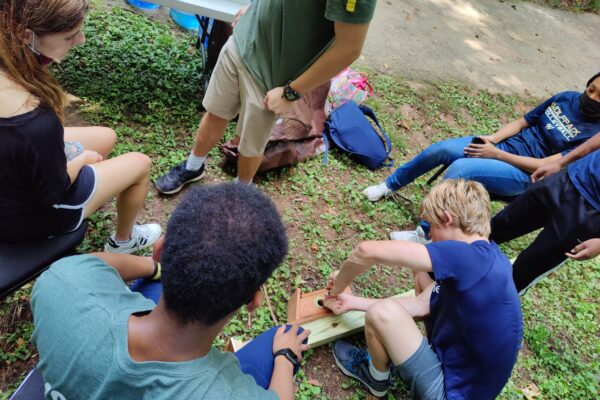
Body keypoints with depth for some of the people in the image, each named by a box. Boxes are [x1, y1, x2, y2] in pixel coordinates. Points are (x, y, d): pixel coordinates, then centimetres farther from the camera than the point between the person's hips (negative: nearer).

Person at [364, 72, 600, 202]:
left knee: (459, 169, -31)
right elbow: (522, 122, 12)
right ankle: (390, 185, 4)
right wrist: (492, 139, -7)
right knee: (441, 149, -17)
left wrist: (496, 154, -18)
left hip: (524, 174, -5)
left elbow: (546, 166, -16)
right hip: (502, 147, 6)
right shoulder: (567, 99, 8)